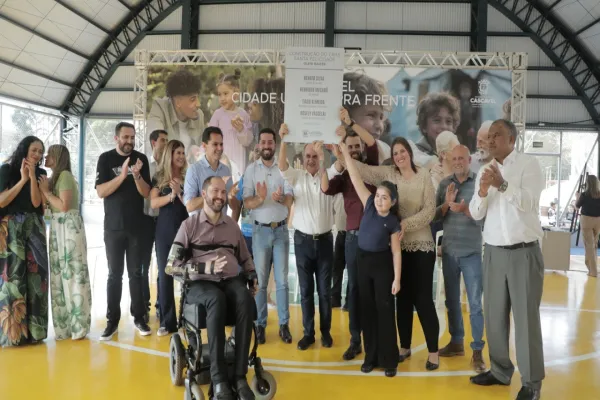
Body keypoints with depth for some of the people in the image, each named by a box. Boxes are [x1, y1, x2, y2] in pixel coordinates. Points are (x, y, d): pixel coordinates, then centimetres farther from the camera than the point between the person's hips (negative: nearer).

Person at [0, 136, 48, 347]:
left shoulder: (41, 174, 9)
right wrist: (23, 179, -11)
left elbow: (36, 203, -3)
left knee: (35, 276, 0)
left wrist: (32, 177, -11)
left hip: (34, 228, 3)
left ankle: (32, 330, 7)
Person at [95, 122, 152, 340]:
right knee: (114, 274, 3)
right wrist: (122, 175, -22)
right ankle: (112, 320, 9)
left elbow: (145, 193, -1)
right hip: (113, 227, -1)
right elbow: (101, 192, -10)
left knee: (136, 273, 5)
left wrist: (136, 175, -19)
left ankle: (139, 317, 11)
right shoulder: (106, 159, -1)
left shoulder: (141, 159, 3)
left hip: (137, 226, 1)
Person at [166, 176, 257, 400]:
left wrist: (253, 279, 8)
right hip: (201, 284, -3)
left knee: (245, 299, -33)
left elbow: (245, 258, 28)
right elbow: (171, 266, -2)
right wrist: (204, 267, -15)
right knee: (217, 300, -39)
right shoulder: (189, 225, 6)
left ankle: (240, 376, -31)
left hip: (232, 281, 3)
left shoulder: (232, 226, 20)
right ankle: (219, 379, -35)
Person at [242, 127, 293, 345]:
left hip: (281, 229, 1)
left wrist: (281, 198, -30)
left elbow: (290, 200, -7)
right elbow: (247, 203, -7)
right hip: (260, 230, 0)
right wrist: (260, 198, -28)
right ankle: (260, 324, 15)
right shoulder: (251, 169, -1)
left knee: (282, 280, 5)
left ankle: (284, 325, 13)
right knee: (260, 281, 7)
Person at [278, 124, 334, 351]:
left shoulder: (328, 175, 1)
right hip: (303, 240, 1)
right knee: (306, 290, 8)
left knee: (324, 290, 8)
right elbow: (282, 166, -17)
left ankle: (326, 331, 21)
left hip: (324, 240, 0)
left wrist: (322, 158, -34)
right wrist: (284, 140, -29)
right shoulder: (297, 176, 1)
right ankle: (308, 333, 18)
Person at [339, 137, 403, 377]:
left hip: (382, 264, -4)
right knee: (367, 309, 10)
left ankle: (389, 360, 12)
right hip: (363, 261, 4)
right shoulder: (369, 206, -3)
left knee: (385, 311, 2)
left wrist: (397, 278, -10)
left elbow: (396, 252, -7)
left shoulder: (393, 222, -9)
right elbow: (356, 179, -7)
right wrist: (345, 153, -10)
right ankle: (371, 356, 22)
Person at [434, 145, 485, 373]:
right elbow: (435, 216, 3)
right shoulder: (444, 184, 5)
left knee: (476, 303, 1)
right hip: (449, 251, 4)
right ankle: (456, 343, 27)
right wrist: (446, 203, -16)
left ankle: (477, 350, 9)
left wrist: (465, 210, -27)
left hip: (472, 252, -4)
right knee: (452, 300, 13)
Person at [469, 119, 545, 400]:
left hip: (524, 252, -5)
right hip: (493, 252, 5)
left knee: (526, 317, -1)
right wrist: (482, 192, -15)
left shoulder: (528, 164, -4)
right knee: (494, 315, 10)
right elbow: (475, 214, 4)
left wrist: (503, 185, -32)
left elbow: (529, 203, -17)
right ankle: (500, 371, 24)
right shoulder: (484, 171, 10)